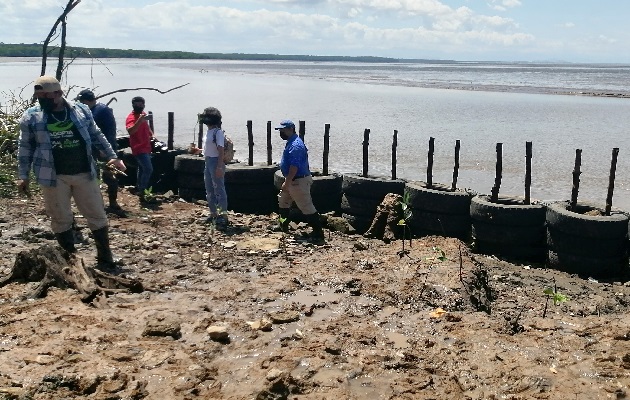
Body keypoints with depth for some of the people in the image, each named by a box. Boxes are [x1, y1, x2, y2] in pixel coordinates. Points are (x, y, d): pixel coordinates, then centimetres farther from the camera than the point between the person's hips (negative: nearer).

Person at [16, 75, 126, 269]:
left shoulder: (81, 110, 2)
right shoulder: (31, 116, -1)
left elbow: (96, 136, 12)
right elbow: (25, 147, 6)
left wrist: (112, 156, 7)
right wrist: (23, 175, 4)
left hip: (84, 174, 1)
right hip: (54, 177, -1)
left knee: (97, 215, 5)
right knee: (61, 219, 7)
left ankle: (105, 257, 17)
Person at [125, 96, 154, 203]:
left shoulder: (143, 114, 6)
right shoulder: (131, 117, -20)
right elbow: (130, 131, -40)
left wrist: (151, 134, 10)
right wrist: (140, 120, -51)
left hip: (146, 147, 9)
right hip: (139, 148, -9)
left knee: (142, 168, 22)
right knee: (149, 169, -18)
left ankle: (139, 188, 38)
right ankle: (142, 194, -15)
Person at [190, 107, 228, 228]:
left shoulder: (218, 132, -16)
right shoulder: (208, 132, 11)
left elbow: (220, 150, -20)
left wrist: (219, 167, -24)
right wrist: (198, 150, 12)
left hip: (216, 162, -10)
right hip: (208, 162, 10)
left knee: (219, 189, -6)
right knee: (209, 190, 16)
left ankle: (223, 214, -1)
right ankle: (213, 213, 26)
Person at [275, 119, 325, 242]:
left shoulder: (296, 145, -21)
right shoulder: (291, 142, 12)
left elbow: (294, 167, -27)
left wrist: (287, 183, -25)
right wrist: (287, 182, 23)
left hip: (299, 181, -11)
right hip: (292, 180, 11)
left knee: (307, 207, -8)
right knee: (283, 201, 24)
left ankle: (319, 234, -5)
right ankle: (283, 227, 39)